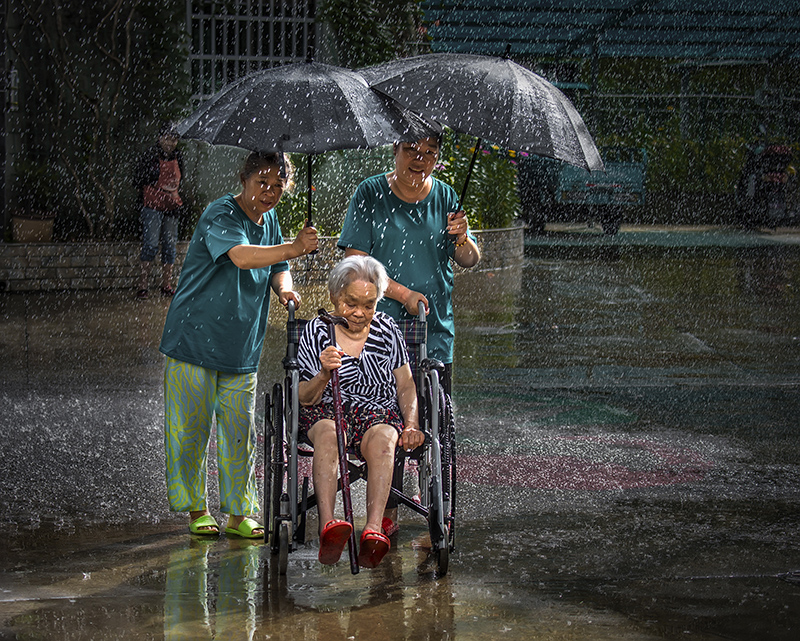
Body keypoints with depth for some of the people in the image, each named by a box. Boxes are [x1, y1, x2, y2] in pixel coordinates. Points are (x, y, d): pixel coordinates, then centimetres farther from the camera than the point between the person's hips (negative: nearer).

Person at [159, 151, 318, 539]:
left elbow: (277, 269, 16)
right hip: (195, 341, -6)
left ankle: (239, 513, 11)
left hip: (242, 349, 6)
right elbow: (241, 256, -33)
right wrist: (293, 249, -45)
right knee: (191, 430, 0)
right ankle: (196, 510, 12)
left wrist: (284, 288, -8)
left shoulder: (269, 219, 10)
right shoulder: (220, 216, -15)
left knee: (240, 433, 4)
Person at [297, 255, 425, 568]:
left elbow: (405, 383, 15)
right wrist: (325, 374, -21)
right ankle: (328, 524, -56)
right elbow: (305, 399, 1)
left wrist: (411, 425, -2)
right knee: (327, 433, -38)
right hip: (327, 412, -1)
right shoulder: (316, 333, 4)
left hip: (380, 413, 1)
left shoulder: (386, 329, 11)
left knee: (382, 437, -36)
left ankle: (374, 528, -55)